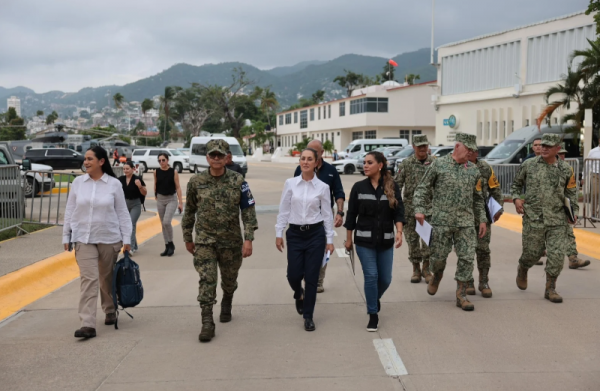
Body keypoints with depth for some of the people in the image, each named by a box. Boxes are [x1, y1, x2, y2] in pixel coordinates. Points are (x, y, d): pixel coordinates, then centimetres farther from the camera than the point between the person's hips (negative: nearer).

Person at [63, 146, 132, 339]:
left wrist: (126, 239, -4)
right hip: (84, 239, 1)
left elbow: (122, 213, -1)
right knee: (88, 279, -8)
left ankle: (110, 311, 36)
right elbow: (70, 211, 7)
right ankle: (88, 325, -11)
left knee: (107, 278, 12)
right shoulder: (78, 182, 1)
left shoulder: (114, 184, -4)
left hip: (109, 239, -1)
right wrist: (66, 236, 6)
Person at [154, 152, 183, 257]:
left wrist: (180, 202, -10)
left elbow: (178, 187, -7)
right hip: (160, 199, 4)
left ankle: (171, 244, 1)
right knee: (163, 224, 8)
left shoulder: (173, 172, -8)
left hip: (171, 199, -4)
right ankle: (167, 247, 17)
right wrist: (156, 196, 17)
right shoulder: (156, 172, 0)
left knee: (167, 222, -18)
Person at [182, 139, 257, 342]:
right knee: (207, 281, -11)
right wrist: (188, 238, 12)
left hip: (231, 241, 1)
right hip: (205, 241, -1)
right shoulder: (196, 182, -3)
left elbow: (248, 211, -5)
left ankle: (226, 304, 47)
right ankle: (207, 323, -6)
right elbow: (189, 212, 8)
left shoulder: (238, 181, -5)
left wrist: (248, 239, -12)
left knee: (229, 280, 16)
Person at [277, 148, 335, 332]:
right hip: (295, 234, 1)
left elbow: (327, 214, 2)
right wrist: (279, 233, 1)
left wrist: (330, 239, 1)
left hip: (315, 234, -1)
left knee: (311, 277, 0)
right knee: (293, 275, 1)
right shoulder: (290, 183, 0)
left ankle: (308, 316, 15)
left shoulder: (323, 187, -2)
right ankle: (299, 294, 38)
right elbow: (284, 210, 3)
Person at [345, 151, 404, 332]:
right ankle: (373, 315, 8)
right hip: (364, 240, -1)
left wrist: (399, 232, -22)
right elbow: (351, 214, 3)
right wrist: (348, 239, 4)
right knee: (371, 275, -6)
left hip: (385, 241, 1)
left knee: (385, 278, 7)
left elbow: (399, 212, -6)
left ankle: (375, 298, 40)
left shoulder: (392, 187, 0)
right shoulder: (359, 187, 0)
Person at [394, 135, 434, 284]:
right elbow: (397, 183, 1)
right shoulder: (406, 163, 1)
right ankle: (416, 270, 17)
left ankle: (426, 268, 8)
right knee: (412, 239, 6)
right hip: (410, 206, 1)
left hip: (429, 206, -1)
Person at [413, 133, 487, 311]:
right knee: (438, 255, 4)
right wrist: (420, 209, -10)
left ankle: (461, 295, 7)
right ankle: (437, 274, 38)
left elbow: (478, 198, 17)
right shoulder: (439, 165, -1)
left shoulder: (473, 170, 10)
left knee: (467, 258, -2)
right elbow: (423, 189, 1)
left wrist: (482, 219, 14)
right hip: (441, 221, -3)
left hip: (466, 223, 3)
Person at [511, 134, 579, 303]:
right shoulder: (529, 165, 1)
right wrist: (516, 198, -2)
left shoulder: (565, 170, 4)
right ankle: (522, 270, 41)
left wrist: (574, 211, 3)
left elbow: (571, 193, 14)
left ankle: (550, 289, 10)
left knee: (557, 254, -4)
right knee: (532, 253, 6)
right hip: (533, 219, -1)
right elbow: (516, 183, 14)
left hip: (558, 220, 1)